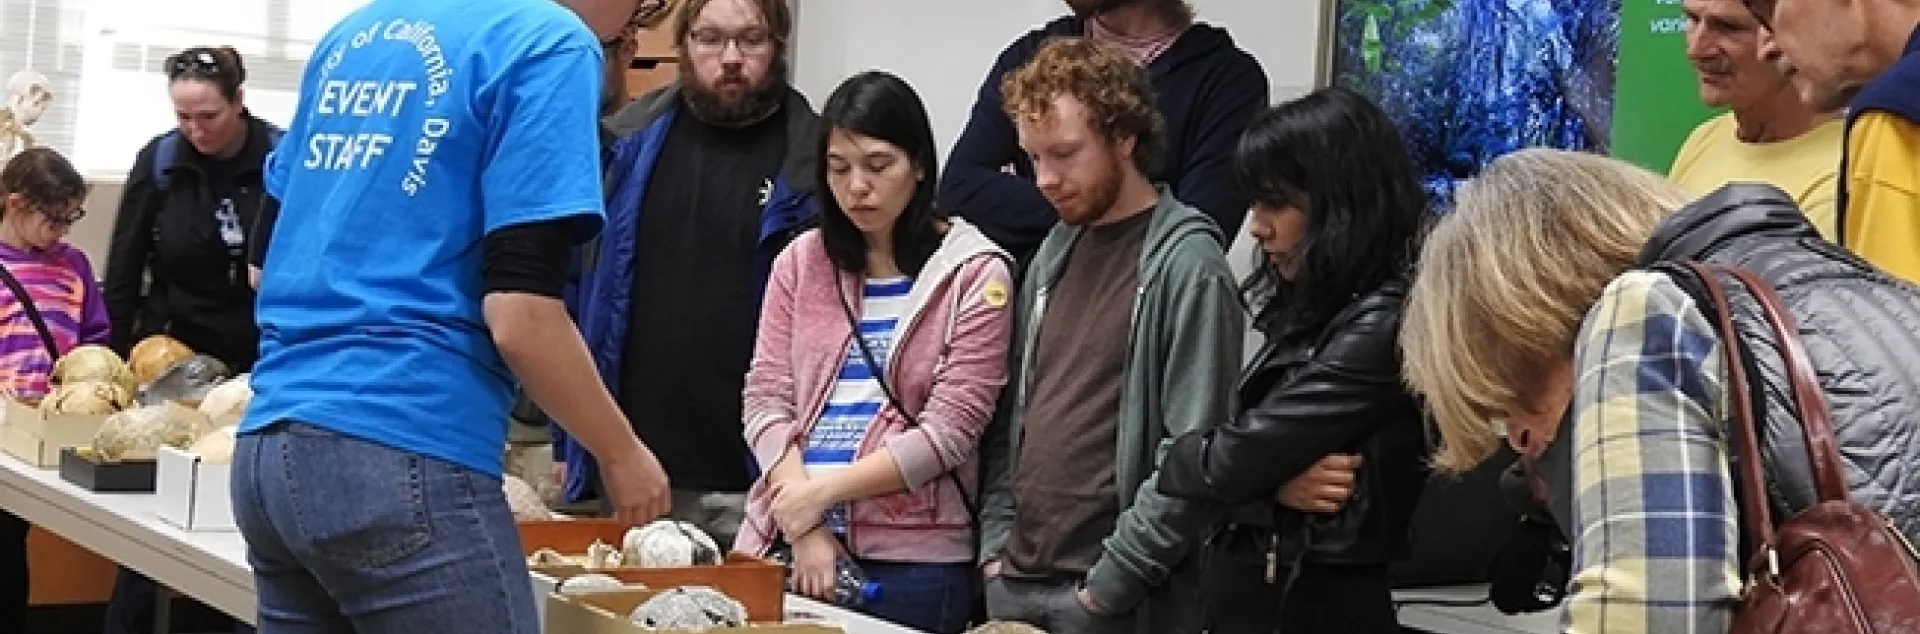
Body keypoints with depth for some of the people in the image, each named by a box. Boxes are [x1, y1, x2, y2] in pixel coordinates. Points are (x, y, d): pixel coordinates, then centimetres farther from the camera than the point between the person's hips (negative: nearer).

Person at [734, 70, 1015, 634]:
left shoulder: (975, 273, -3)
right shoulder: (801, 261, 9)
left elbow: (948, 430, -8)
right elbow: (765, 398, 3)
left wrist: (823, 490, -13)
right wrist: (805, 526, -9)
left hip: (912, 559, -3)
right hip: (787, 539, 4)